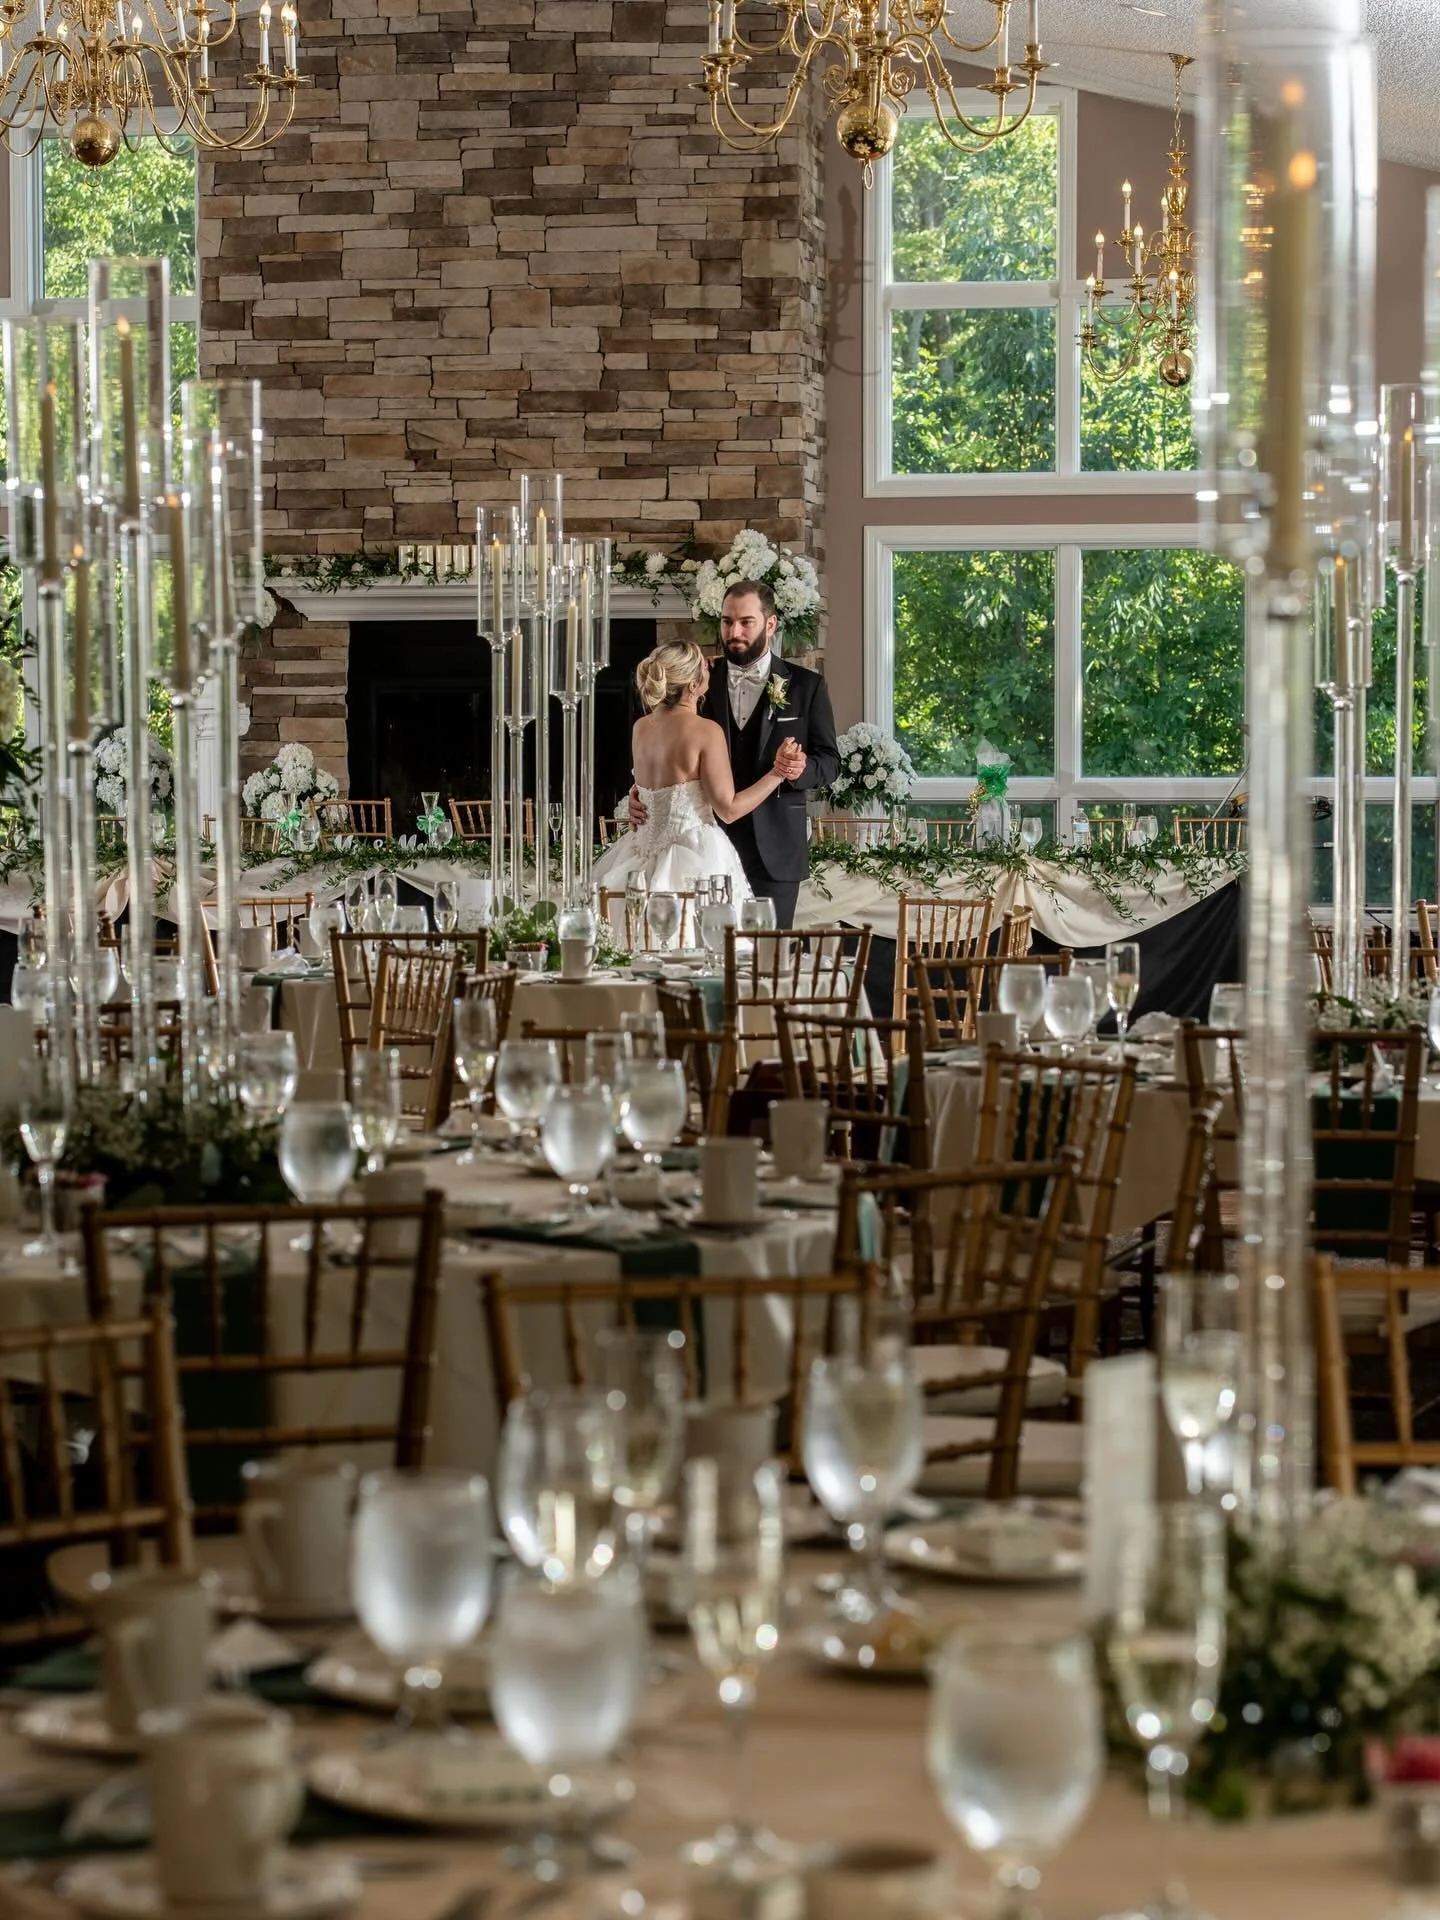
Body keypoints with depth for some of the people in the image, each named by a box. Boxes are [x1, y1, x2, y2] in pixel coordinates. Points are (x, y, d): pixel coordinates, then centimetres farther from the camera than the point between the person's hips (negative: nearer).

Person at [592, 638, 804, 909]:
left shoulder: (641, 727, 6)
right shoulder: (706, 731, -13)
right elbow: (728, 808, -12)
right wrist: (777, 773, -6)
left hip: (646, 853, 7)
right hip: (697, 860, -7)